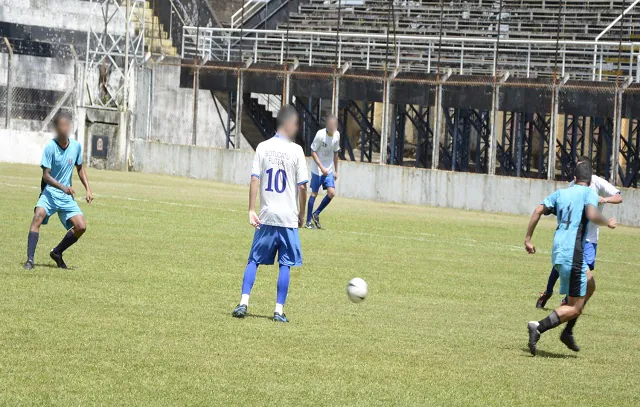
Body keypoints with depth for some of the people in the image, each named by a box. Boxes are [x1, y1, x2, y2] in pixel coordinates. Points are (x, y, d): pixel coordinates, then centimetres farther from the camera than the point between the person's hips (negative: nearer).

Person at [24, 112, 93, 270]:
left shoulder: (76, 146, 0)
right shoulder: (50, 147, -15)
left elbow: (80, 168, 17)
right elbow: (46, 175, -16)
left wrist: (88, 189, 8)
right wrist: (62, 187, -31)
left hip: (67, 195, 4)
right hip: (50, 192, -4)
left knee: (81, 226, -10)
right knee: (38, 216, -31)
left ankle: (57, 252, 15)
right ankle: (30, 260, -31)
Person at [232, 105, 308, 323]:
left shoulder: (263, 147, 1)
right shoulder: (296, 150, -6)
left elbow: (254, 180, -5)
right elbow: (302, 186, -7)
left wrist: (251, 210, -2)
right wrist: (301, 214, 5)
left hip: (266, 216, 2)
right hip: (288, 218, -2)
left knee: (253, 260, 11)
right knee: (285, 264, 5)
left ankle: (243, 302, -2)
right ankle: (279, 310, 1)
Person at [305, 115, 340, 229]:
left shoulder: (336, 135, -1)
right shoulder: (320, 134, -17)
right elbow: (313, 152, -13)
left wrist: (335, 171, 15)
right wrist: (321, 167, -20)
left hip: (329, 171, 5)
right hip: (317, 169, -5)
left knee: (331, 193, -8)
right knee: (314, 194, -1)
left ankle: (316, 214, 12)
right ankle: (308, 222, 7)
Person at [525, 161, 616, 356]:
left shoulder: (561, 193, 16)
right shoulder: (589, 193, 0)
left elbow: (539, 210, 6)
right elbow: (592, 215, -19)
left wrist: (528, 239, 9)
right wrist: (608, 223, 0)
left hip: (558, 252, 8)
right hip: (572, 254, -8)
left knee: (589, 286, 27)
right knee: (575, 308, -3)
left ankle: (568, 332, 21)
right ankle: (539, 327, -22)